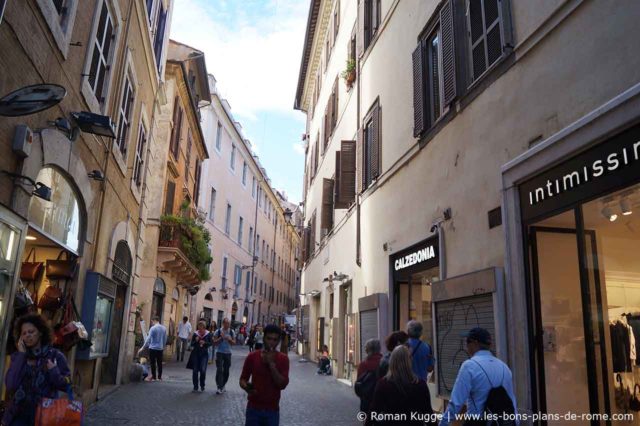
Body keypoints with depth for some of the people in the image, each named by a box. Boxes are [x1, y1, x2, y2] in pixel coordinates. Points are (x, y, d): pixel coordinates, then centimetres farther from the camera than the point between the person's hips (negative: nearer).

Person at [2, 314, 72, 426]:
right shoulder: (17, 356, 3)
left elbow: (66, 385, -4)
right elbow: (10, 385, -10)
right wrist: (21, 356, -11)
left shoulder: (55, 356, -4)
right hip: (19, 414, 2)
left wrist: (54, 372, -21)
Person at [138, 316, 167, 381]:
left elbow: (148, 339, -13)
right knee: (159, 363, 11)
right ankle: (159, 377, 16)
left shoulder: (153, 328, -12)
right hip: (160, 348, 5)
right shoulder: (164, 328, 4)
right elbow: (165, 339, 11)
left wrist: (143, 348, -7)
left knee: (153, 363, 3)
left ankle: (154, 377, 7)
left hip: (153, 348, -5)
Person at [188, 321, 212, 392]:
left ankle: (202, 386, 10)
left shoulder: (208, 334, -2)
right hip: (195, 354, 2)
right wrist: (196, 341, -15)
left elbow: (211, 343, 2)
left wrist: (205, 343, -15)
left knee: (203, 370, -11)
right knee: (195, 371, 4)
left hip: (204, 354, -1)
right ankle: (195, 386, 17)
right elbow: (192, 344, 5)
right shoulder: (195, 334, 0)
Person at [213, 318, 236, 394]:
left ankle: (223, 386, 27)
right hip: (219, 352, -3)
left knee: (226, 371, 10)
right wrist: (221, 338, -19)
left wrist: (229, 339, -17)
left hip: (228, 353, 3)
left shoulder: (232, 332, 2)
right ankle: (219, 388, -8)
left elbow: (234, 342, 2)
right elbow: (214, 342, -5)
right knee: (219, 370, -10)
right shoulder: (218, 331, -4)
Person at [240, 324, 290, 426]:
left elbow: (282, 384, -12)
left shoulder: (283, 359, -4)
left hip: (272, 410, 0)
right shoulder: (252, 356, -2)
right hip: (253, 408, 0)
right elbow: (243, 378, 6)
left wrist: (271, 363, -20)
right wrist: (246, 387, -16)